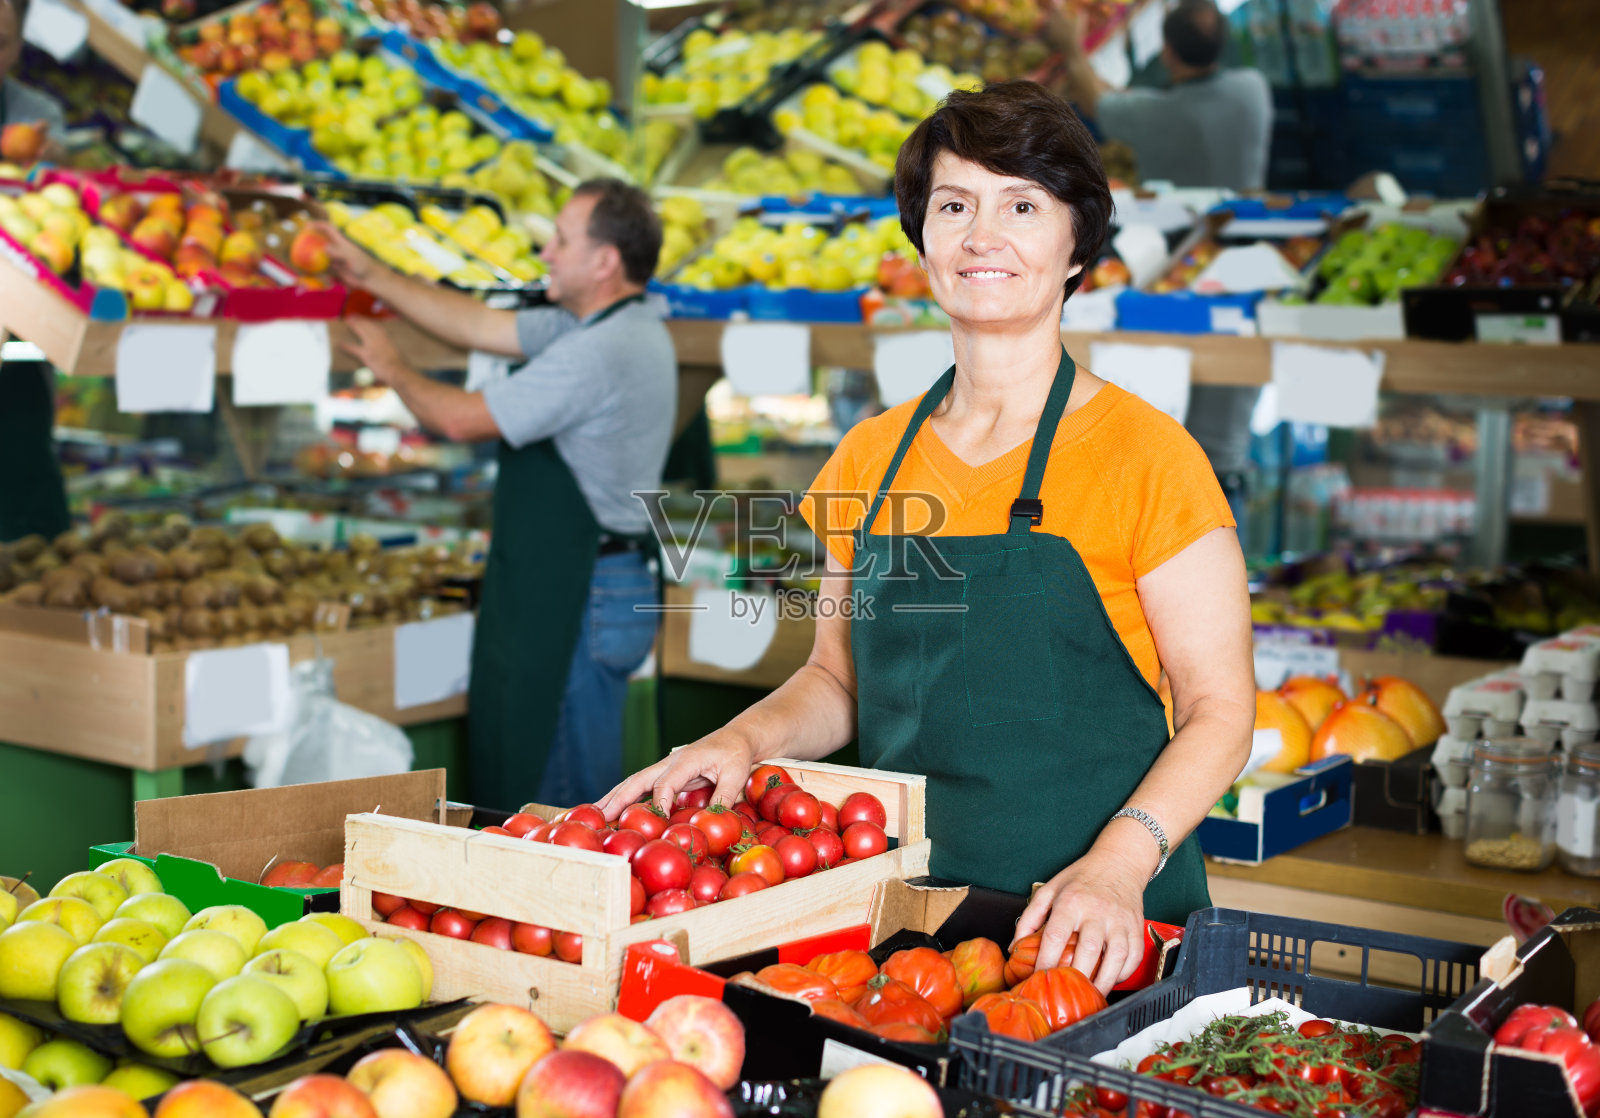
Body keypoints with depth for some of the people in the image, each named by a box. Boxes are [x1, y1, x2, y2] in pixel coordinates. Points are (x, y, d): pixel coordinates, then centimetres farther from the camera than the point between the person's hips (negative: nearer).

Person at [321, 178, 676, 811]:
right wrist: (372, 277, 15)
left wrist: (393, 371, 3)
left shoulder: (598, 353, -21)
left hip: (585, 602, -10)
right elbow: (480, 327, 16)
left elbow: (462, 419, -16)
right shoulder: (626, 331, 12)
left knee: (567, 795, -2)